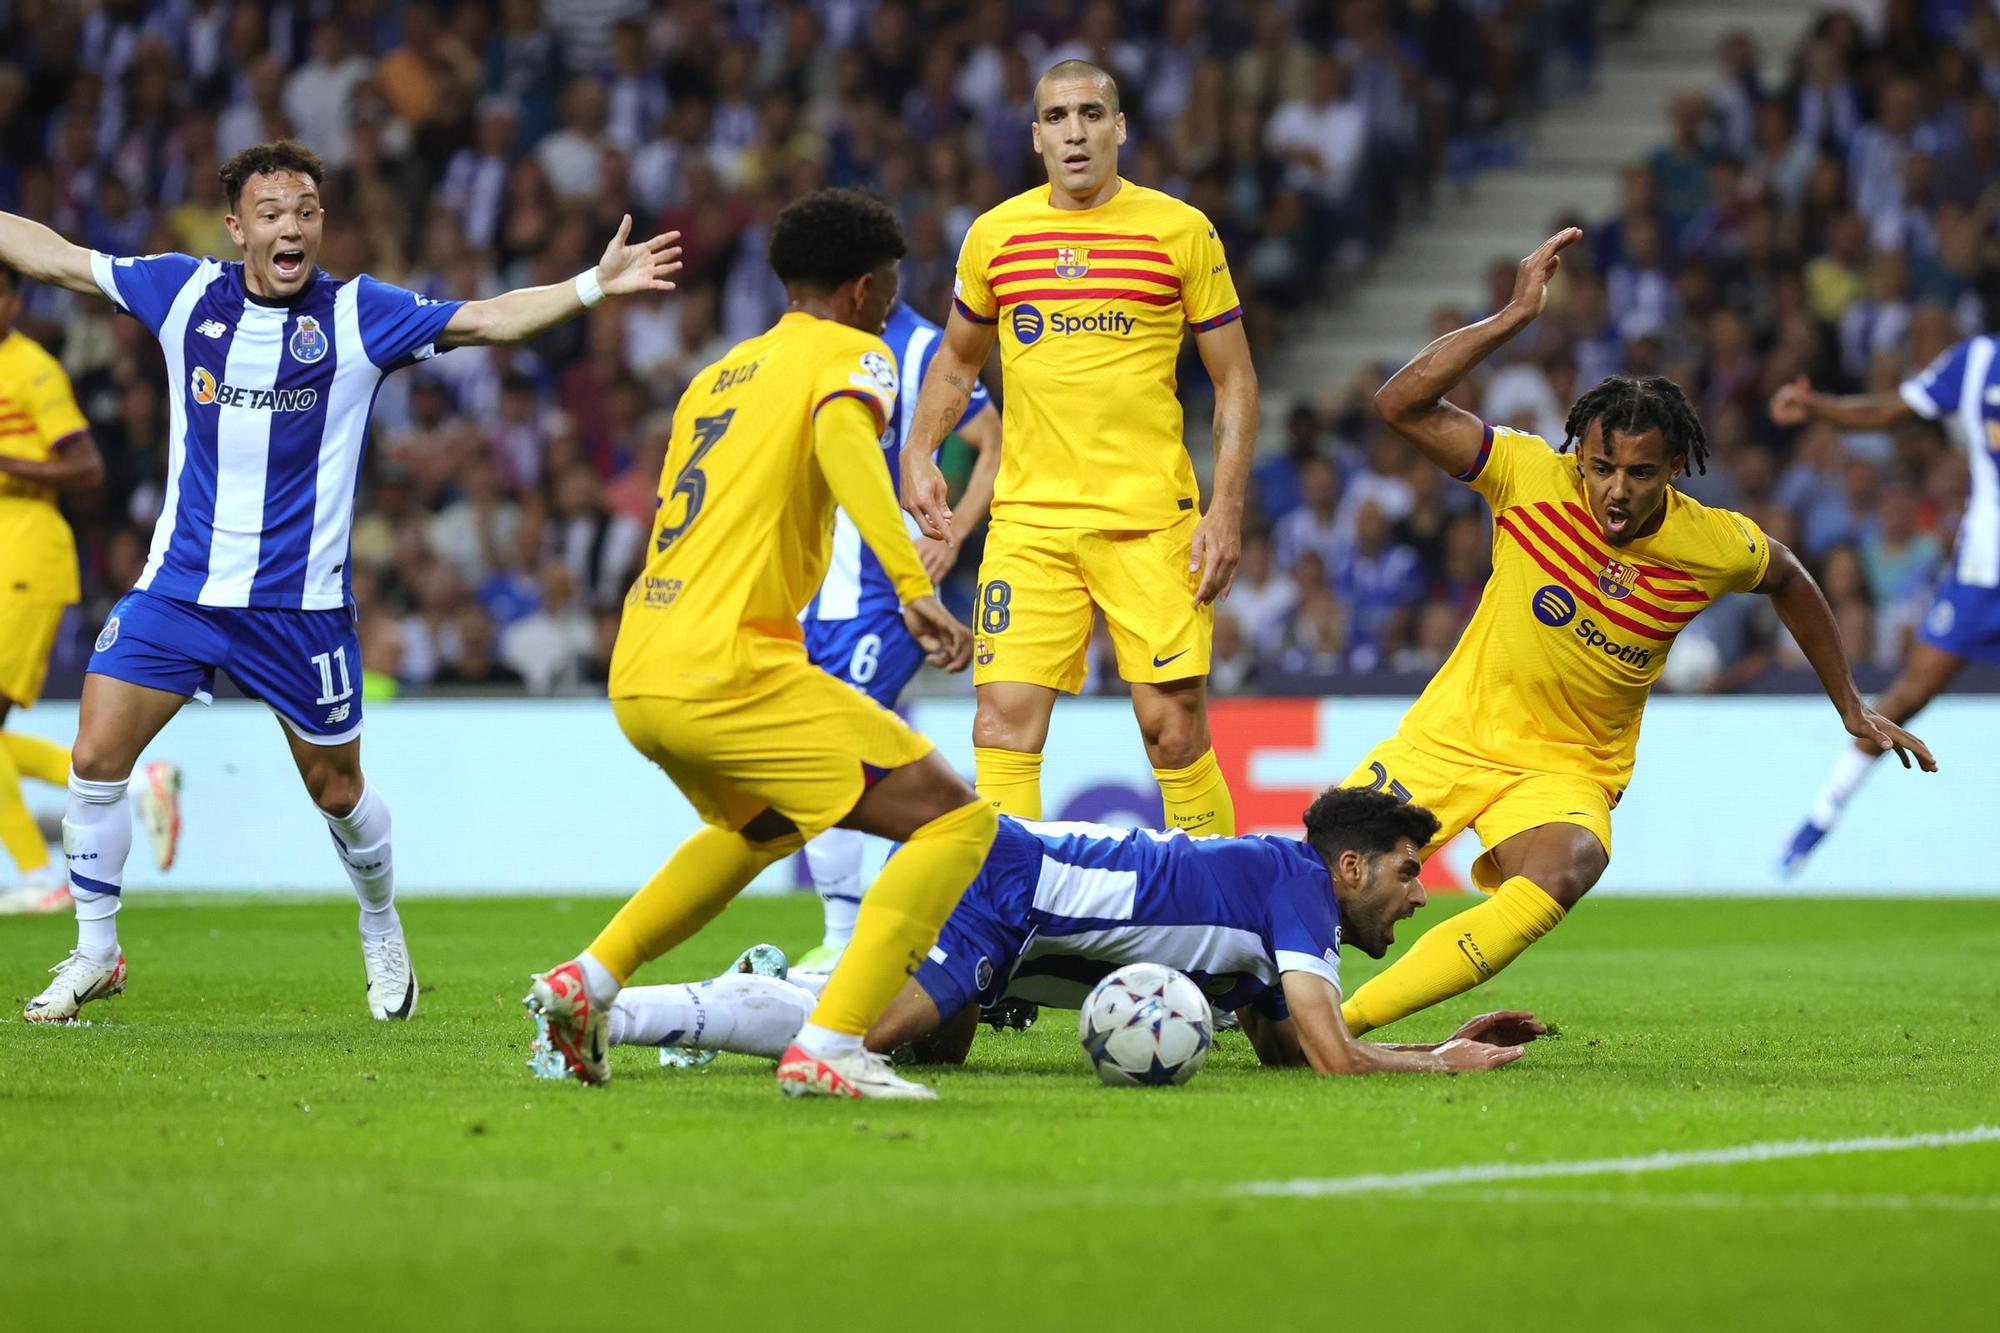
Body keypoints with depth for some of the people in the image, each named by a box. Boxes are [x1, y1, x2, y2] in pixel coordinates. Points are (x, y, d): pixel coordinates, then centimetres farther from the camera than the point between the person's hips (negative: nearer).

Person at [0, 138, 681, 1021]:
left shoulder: (360, 315, -5)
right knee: (96, 759, -8)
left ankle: (381, 932, 37)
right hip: (179, 586, 2)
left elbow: (492, 319, -11)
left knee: (337, 790, 9)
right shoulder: (183, 293, 1)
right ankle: (95, 955, 9)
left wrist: (593, 286, -24)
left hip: (302, 605, -2)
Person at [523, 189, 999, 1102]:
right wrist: (914, 589, -32)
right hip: (726, 672, -9)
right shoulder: (848, 356, 1)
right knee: (955, 822, -6)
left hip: (635, 678, 9)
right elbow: (845, 440, -22)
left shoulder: (717, 375, 24)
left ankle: (586, 982, 28)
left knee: (762, 824, 36)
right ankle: (826, 1049, -18)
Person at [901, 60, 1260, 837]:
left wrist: (1226, 509, -6)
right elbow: (957, 359, 23)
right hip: (1028, 518, 2)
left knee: (1173, 727, -3)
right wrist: (918, 452, 6)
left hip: (1150, 519, -2)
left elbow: (1235, 379, 4)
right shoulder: (994, 235, 7)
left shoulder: (1181, 231, 0)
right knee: (1004, 721, -8)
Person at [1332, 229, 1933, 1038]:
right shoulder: (1532, 479, -17)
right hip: (1457, 729, 1)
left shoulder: (1716, 546, -13)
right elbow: (1401, 405, -26)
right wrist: (1513, 318, -34)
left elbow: (1787, 581, 11)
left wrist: (1850, 707, 17)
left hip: (1569, 767, 0)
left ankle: (1341, 1023, -34)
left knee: (1560, 875, -33)